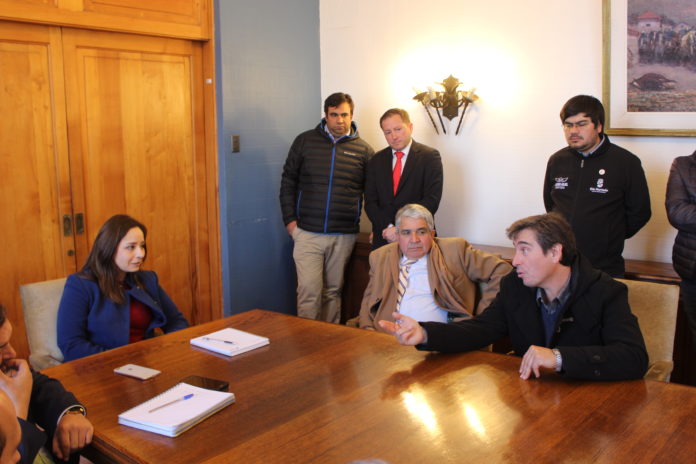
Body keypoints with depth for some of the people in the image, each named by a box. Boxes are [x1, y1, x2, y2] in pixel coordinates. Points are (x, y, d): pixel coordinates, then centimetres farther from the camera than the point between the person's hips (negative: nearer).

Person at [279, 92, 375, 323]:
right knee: (308, 291, -6)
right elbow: (288, 182, 9)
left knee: (333, 292, 9)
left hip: (344, 235, 1)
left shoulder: (363, 150, 6)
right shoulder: (305, 141, 6)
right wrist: (289, 219, 1)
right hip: (307, 233, -1)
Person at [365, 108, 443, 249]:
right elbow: (370, 202, 5)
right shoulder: (377, 160, 10)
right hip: (383, 238, 3)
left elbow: (432, 200, -10)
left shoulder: (430, 156, -2)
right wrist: (388, 227, -12)